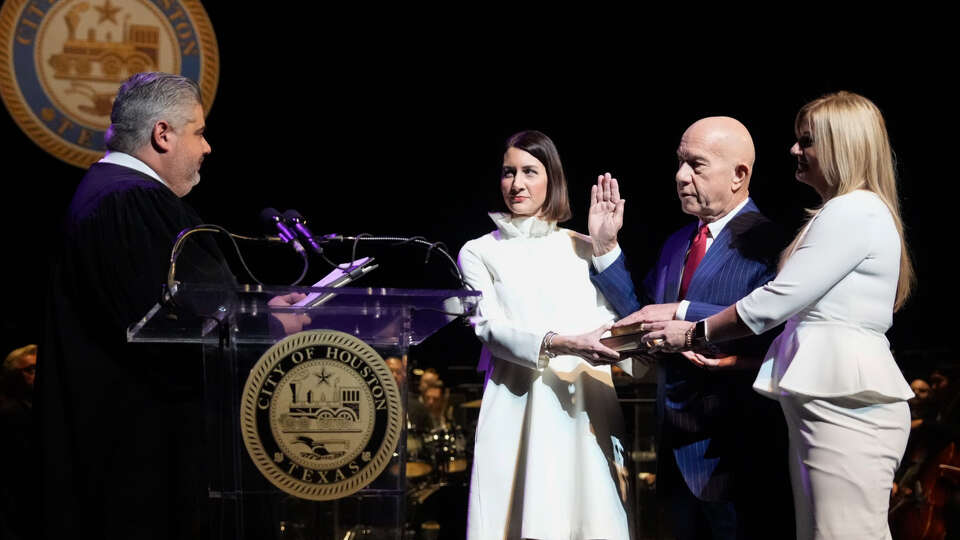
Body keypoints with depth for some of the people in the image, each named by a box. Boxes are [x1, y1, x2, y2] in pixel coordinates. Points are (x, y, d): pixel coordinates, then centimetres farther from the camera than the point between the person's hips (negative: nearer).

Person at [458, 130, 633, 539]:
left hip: (588, 405, 2)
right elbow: (490, 329, -5)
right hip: (520, 407, -2)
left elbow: (610, 322, 7)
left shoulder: (583, 248, 16)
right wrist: (558, 344, -20)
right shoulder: (480, 252, 9)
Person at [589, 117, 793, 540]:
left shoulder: (765, 242, -13)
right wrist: (605, 247, 6)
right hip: (677, 442, 8)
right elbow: (641, 313, 11)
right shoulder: (676, 244, 15)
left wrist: (683, 312, -22)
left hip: (736, 451, -8)